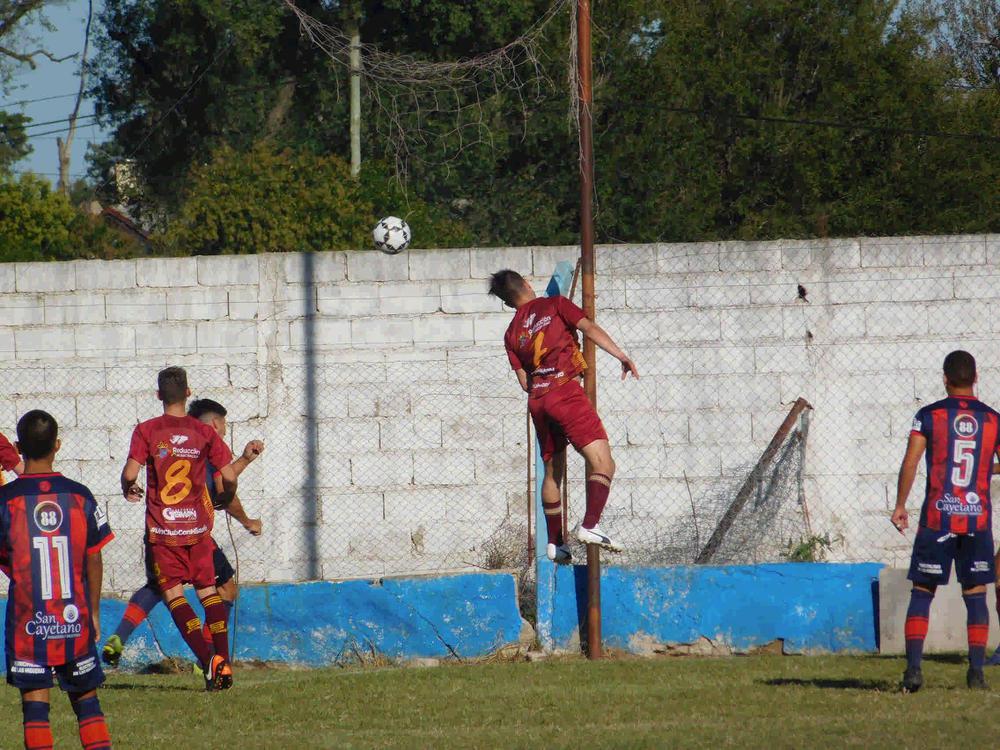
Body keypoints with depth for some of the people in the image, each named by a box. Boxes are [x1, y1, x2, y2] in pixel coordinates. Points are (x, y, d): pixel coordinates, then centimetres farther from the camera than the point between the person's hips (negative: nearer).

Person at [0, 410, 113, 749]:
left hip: (28, 621, -2)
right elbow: (94, 560, 4)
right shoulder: (80, 495, -2)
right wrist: (94, 612, 15)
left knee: (35, 701, 0)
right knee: (86, 697, 12)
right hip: (75, 619, 2)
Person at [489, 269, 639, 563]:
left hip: (537, 400, 6)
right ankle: (590, 525, -31)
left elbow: (524, 381, 13)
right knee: (603, 463, -11)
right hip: (566, 390, -6)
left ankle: (554, 542, 22)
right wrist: (621, 356, -7)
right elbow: (589, 328, -6)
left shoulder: (512, 334, 17)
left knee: (552, 471, 19)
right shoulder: (554, 305, 7)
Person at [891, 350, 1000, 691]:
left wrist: (900, 506, -1)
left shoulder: (929, 416, -1)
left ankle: (913, 667, -8)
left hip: (937, 518, -1)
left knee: (922, 591, 4)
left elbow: (910, 462, -7)